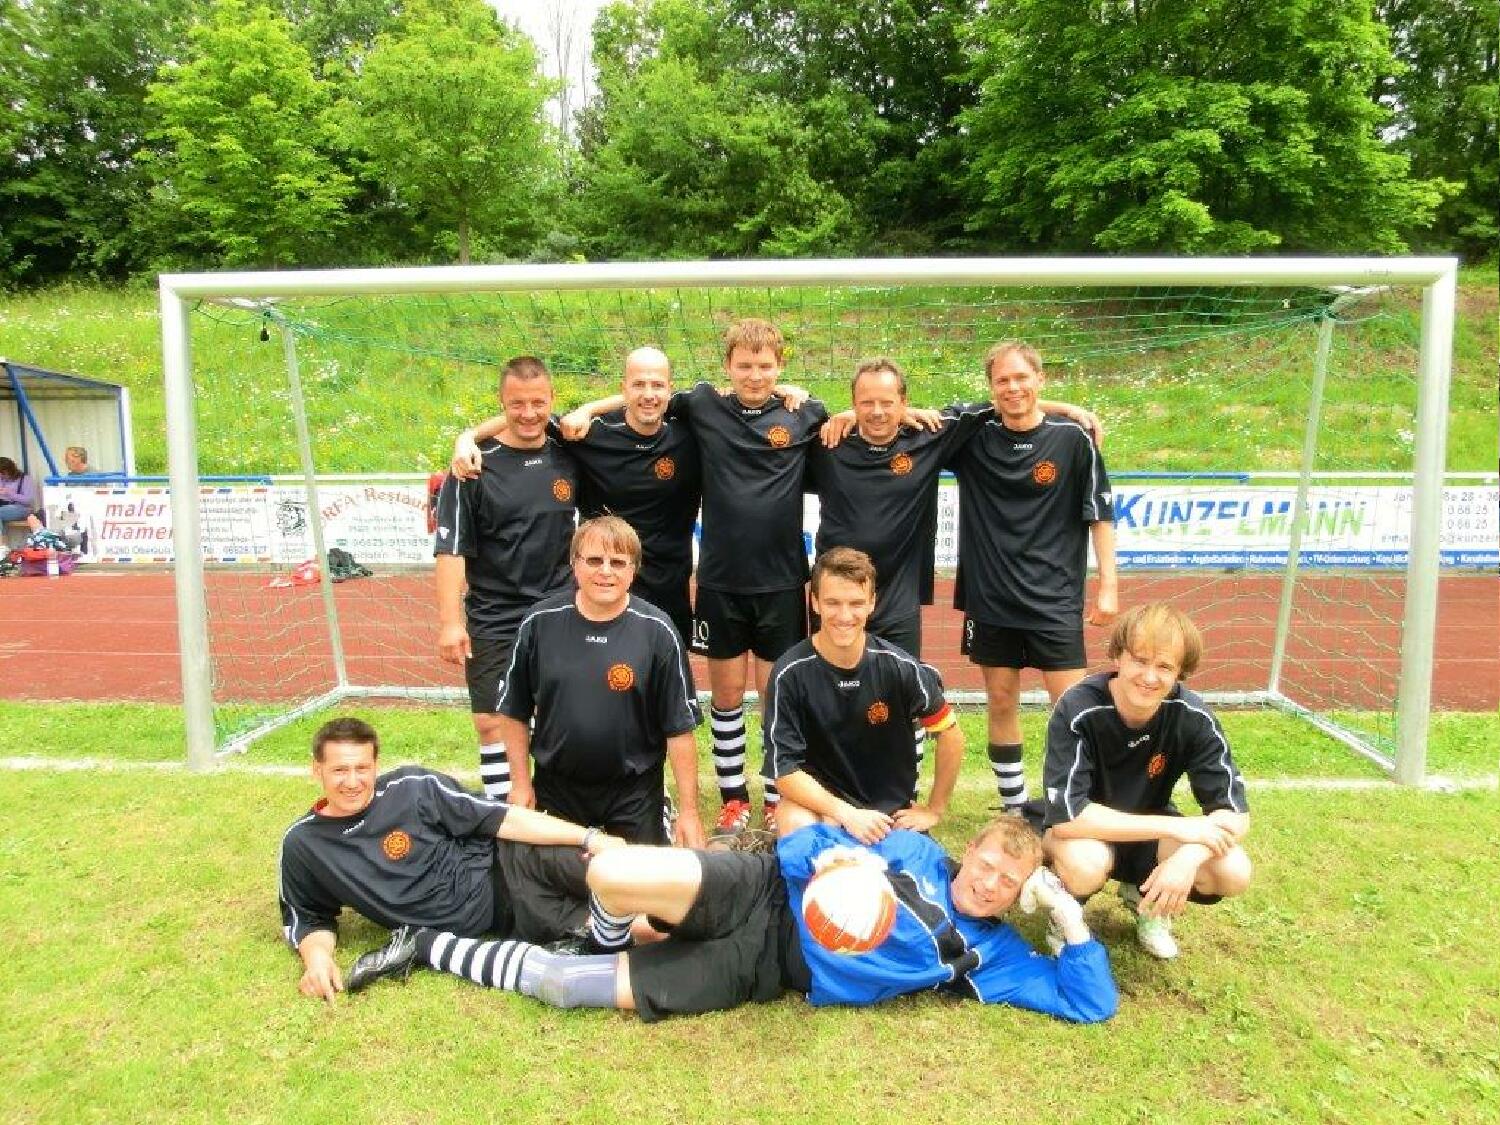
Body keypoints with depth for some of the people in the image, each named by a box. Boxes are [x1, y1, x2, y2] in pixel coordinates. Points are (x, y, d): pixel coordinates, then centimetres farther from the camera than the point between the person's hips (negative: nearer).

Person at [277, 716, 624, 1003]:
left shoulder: (413, 788, -9)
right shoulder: (302, 845, -2)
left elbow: (502, 819, -9)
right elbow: (311, 918, 13)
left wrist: (589, 837, -14)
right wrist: (316, 954, -12)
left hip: (498, 871, 0)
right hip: (462, 928, 1)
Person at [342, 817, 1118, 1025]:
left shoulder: (988, 955, 6)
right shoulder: (915, 851, 8)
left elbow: (1090, 1004, 3)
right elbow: (816, 843, 9)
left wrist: (1070, 917, -10)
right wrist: (833, 853, -15)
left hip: (766, 976, 0)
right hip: (762, 896, 0)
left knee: (567, 987, -11)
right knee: (610, 874, -30)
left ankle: (431, 948, 15)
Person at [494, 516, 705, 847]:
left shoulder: (657, 631, -14)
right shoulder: (540, 623, -8)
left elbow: (679, 728, -9)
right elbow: (514, 711, 3)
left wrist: (689, 811, -8)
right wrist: (521, 783, 2)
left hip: (634, 791, -2)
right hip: (555, 785, 2)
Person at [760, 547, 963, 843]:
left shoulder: (900, 667, -14)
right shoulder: (790, 674, -17)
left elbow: (950, 733, 0)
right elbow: (784, 769, -16)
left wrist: (935, 810, 3)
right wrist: (847, 815, -26)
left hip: (892, 810, 4)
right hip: (818, 800, -3)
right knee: (794, 823, -34)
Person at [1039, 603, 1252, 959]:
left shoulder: (1193, 718, -20)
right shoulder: (1077, 710, -30)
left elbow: (1235, 812, -18)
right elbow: (1066, 816, -35)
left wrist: (1189, 855, -39)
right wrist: (1175, 826, -34)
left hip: (1151, 833, 4)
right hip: (1084, 830, -4)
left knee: (1233, 872, -21)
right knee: (1084, 864, -37)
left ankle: (1146, 901, 12)